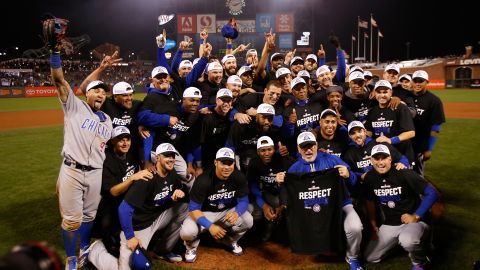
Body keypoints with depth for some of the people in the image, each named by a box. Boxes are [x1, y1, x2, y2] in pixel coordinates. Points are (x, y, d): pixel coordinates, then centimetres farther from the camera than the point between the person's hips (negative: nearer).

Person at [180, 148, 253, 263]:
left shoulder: (239, 177, -17)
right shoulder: (203, 180, -28)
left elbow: (243, 201, -10)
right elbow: (193, 209, -25)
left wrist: (236, 213, -35)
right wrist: (210, 226, -41)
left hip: (227, 211, 3)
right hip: (205, 213, -3)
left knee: (248, 221, -24)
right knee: (187, 232, -31)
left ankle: (230, 240, 12)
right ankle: (192, 245, 11)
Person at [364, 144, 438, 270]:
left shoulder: (404, 174, -19)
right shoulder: (370, 178, -4)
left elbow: (432, 193, -18)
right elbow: (370, 201, 12)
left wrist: (416, 216, -20)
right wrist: (373, 224, 12)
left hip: (413, 222, -6)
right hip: (389, 225, 6)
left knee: (407, 241, -39)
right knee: (370, 257, 5)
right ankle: (399, 242, 28)